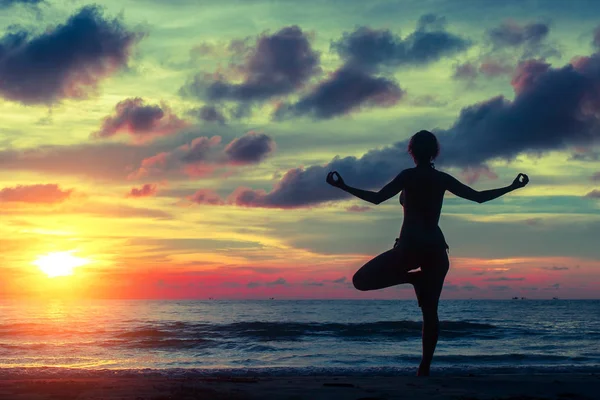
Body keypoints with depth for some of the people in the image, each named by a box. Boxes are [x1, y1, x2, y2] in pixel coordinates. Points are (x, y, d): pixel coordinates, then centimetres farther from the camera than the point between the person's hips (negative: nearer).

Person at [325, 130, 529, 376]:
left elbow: (377, 198, -10)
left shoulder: (409, 176, -4)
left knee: (361, 280, 4)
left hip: (410, 245, -5)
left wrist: (344, 187, -3)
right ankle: (424, 369, 0)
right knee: (430, 310, 7)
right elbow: (479, 197, 12)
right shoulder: (443, 179, 8)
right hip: (436, 247, 5)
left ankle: (413, 277, -10)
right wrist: (512, 187, 23)